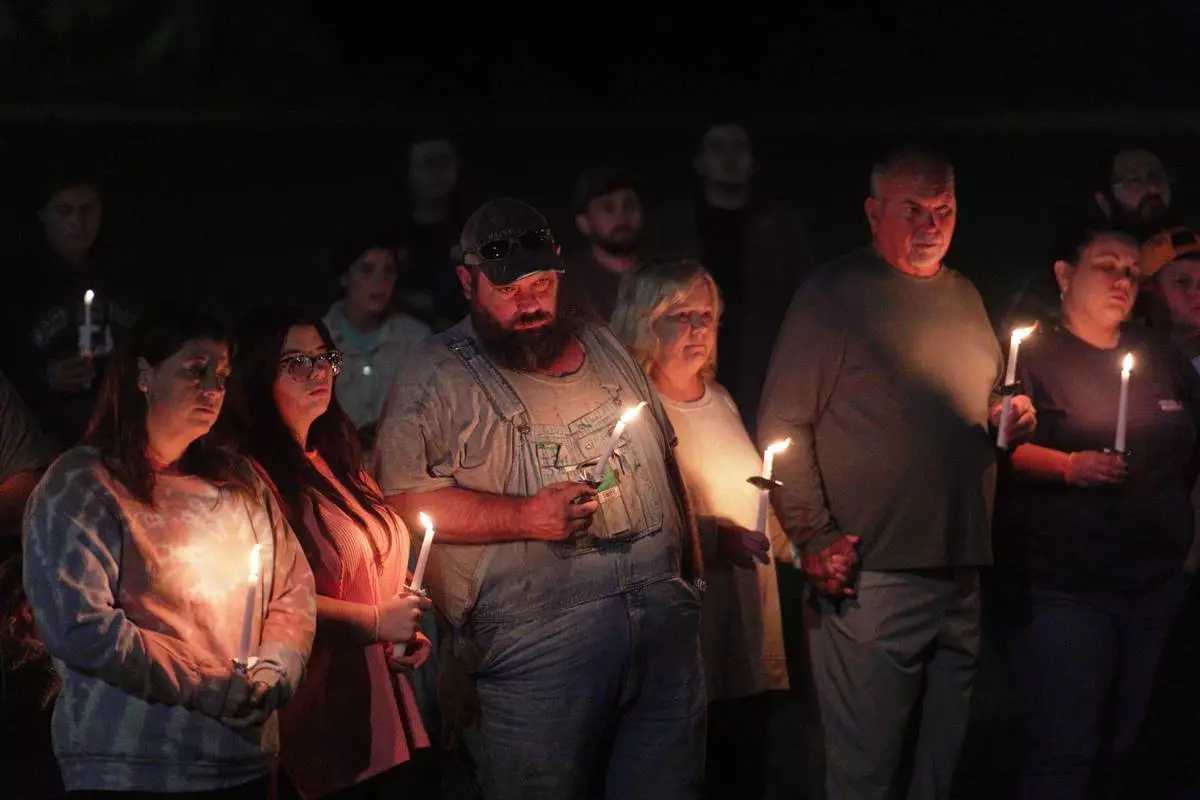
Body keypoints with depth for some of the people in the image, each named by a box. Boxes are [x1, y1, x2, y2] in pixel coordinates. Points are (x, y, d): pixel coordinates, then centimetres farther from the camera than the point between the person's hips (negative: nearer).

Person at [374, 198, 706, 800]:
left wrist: (692, 568, 18)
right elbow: (403, 500, -13)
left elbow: (664, 460, 24)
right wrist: (525, 517, -18)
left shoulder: (602, 348, 16)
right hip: (539, 633, -5)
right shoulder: (436, 377, -3)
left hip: (666, 616, 5)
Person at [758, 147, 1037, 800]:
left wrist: (1011, 419, 6)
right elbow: (783, 425, -7)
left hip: (963, 572, 7)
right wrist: (814, 538, -15)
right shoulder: (834, 295, -3)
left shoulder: (965, 297, 17)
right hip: (871, 572, -7)